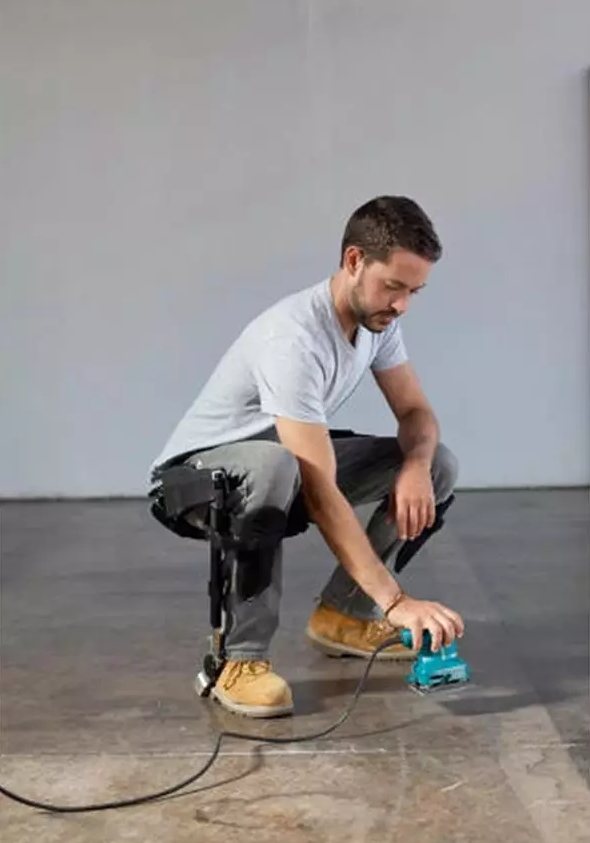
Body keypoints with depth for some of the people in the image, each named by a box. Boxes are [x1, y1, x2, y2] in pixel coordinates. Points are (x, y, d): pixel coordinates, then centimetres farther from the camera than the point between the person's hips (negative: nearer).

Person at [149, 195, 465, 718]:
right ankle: (241, 657, -27)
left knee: (439, 464, -5)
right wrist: (397, 602, -42)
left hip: (289, 468, 8)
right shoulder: (294, 340, -35)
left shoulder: (379, 319, -8)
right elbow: (322, 497, -39)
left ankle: (342, 615, 4)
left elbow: (416, 412, 1)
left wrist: (415, 466, -24)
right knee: (273, 467, -45)